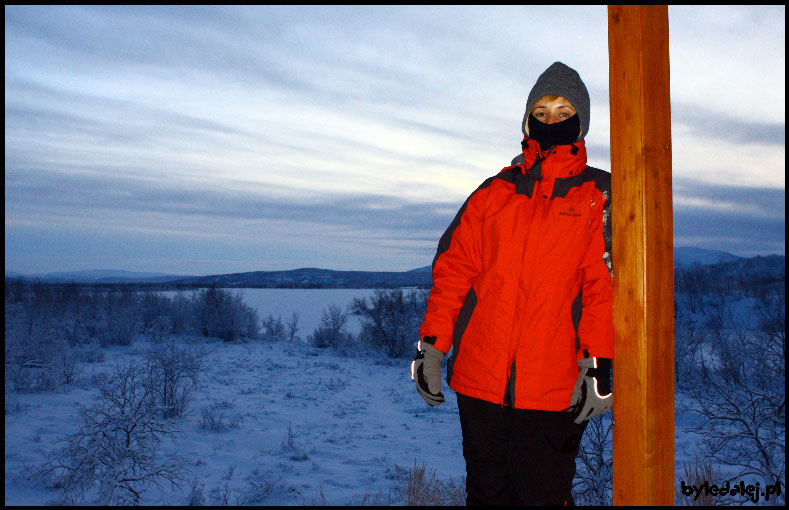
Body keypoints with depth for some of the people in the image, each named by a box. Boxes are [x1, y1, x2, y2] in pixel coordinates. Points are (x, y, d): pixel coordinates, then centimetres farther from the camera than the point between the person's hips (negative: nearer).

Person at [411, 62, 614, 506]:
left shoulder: (599, 196, 7)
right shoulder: (494, 193, 13)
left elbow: (606, 284, -2)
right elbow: (454, 268, 9)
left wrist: (600, 366, -11)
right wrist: (432, 345, 2)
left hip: (554, 387, -2)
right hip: (479, 378, 3)